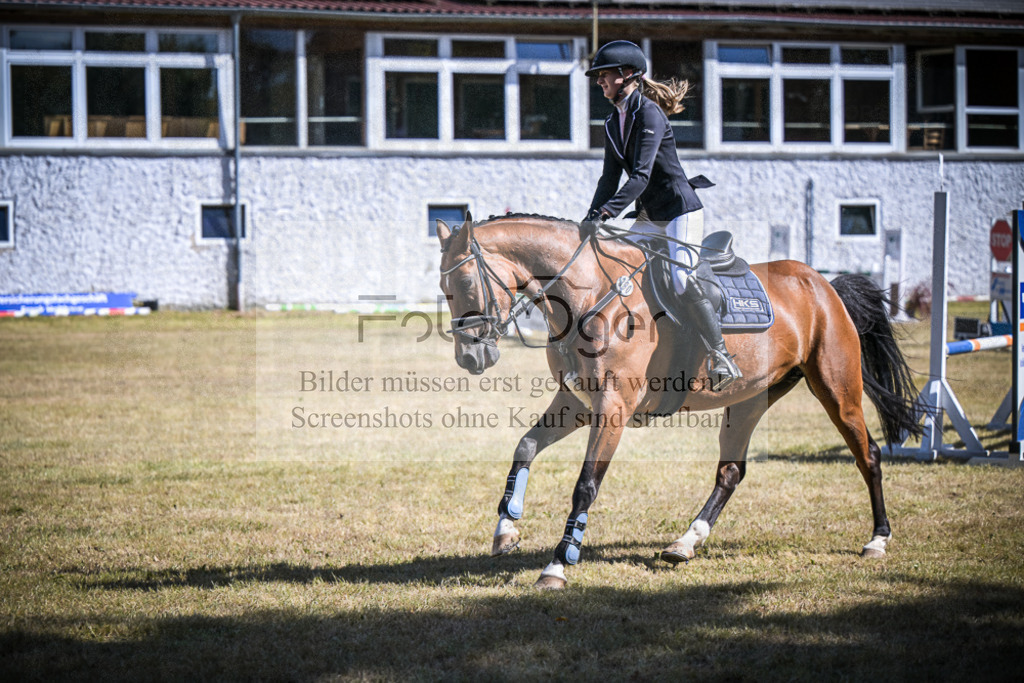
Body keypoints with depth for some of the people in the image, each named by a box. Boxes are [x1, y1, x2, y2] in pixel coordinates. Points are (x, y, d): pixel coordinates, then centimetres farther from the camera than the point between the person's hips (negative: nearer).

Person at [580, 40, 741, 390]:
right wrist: (590, 220, -4)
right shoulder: (612, 124, 9)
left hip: (682, 211, -9)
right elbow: (610, 179, 10)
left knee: (682, 277, -25)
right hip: (650, 217, 9)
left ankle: (722, 357, -17)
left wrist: (604, 214, -33)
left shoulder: (648, 113, -17)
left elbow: (641, 175, -26)